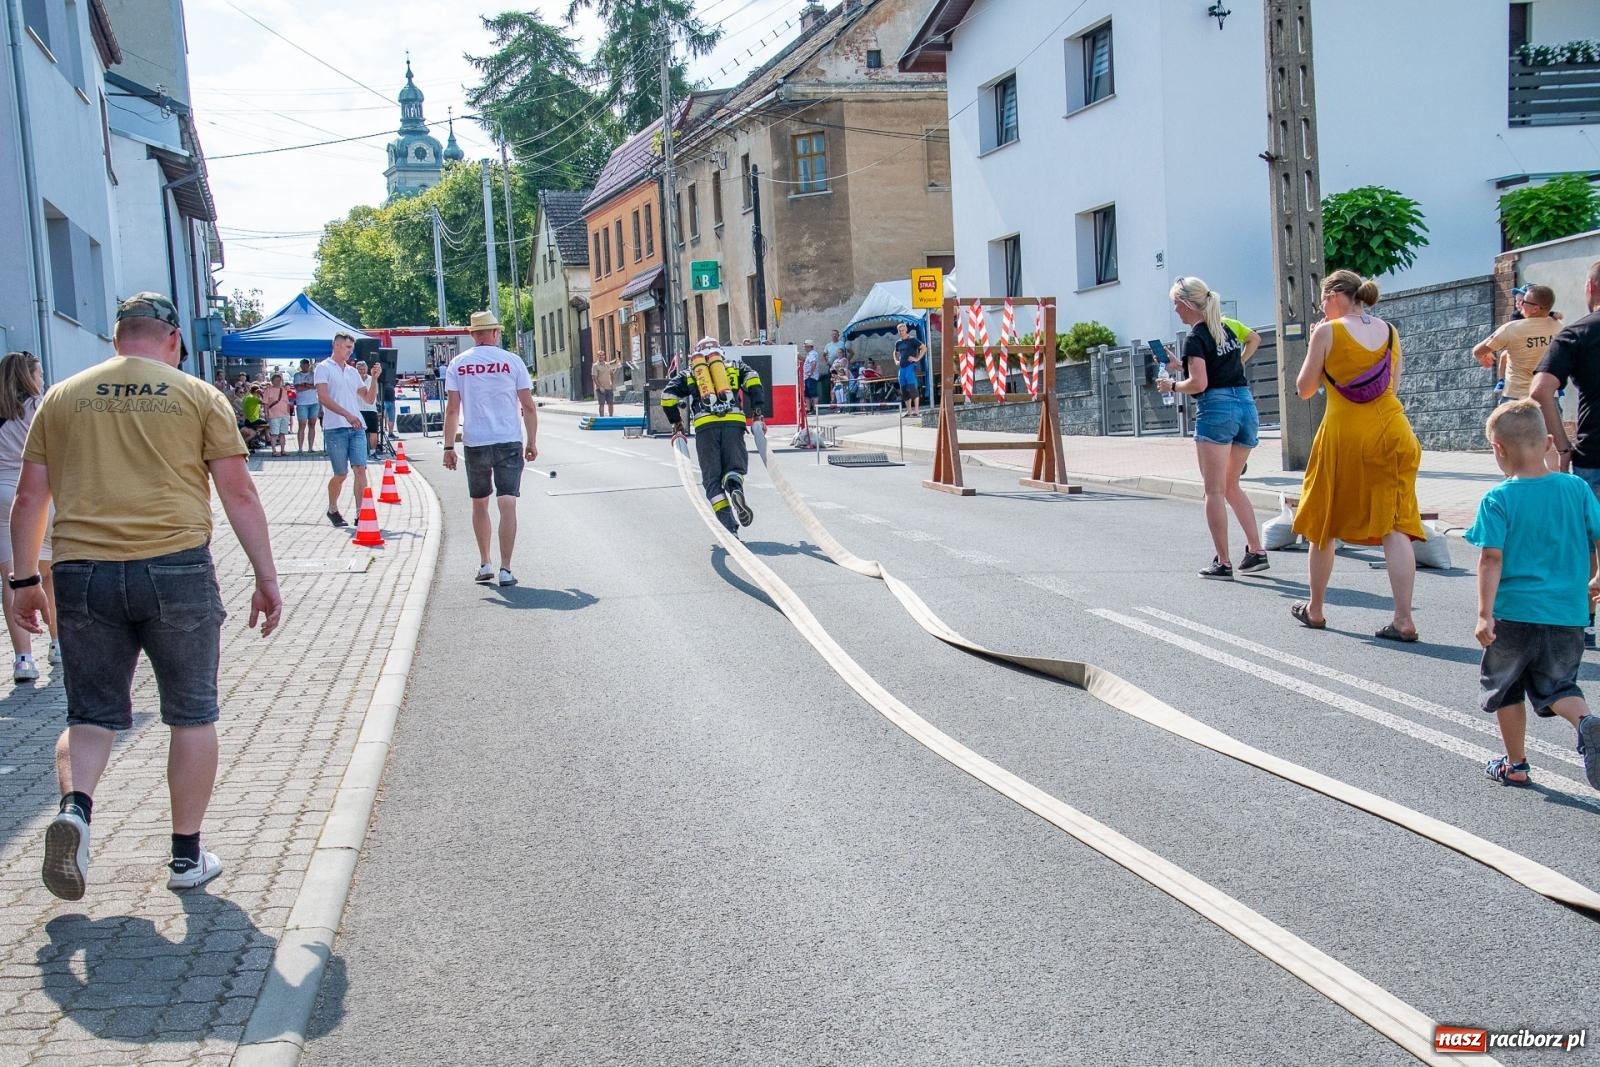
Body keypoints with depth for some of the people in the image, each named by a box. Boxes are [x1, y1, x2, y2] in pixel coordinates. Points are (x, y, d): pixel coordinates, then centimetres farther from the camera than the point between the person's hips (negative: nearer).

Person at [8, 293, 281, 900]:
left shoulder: (61, 398, 12)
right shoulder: (198, 396, 4)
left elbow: (30, 497, 11)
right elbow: (239, 493, 1)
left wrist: (24, 580, 19)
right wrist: (266, 577, 5)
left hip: (82, 573, 2)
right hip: (176, 570, -2)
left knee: (92, 714, 14)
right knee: (193, 716, 10)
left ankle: (74, 807, -13)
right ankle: (187, 857, 15)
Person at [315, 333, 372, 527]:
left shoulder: (353, 372, 19)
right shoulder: (324, 368, 2)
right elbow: (323, 398, -10)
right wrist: (347, 414, -20)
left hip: (357, 427, 5)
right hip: (335, 428, -5)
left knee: (361, 469, -8)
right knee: (341, 474, 2)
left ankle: (361, 512, -9)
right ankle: (332, 510, 24)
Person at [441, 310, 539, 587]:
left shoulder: (458, 364, 3)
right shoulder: (512, 361, 0)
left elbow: (452, 409, -1)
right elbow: (528, 406, 0)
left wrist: (449, 446, 3)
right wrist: (532, 442, 8)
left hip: (475, 444, 2)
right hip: (509, 442, -1)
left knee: (479, 504, 16)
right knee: (507, 505, -3)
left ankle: (484, 566, 20)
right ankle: (505, 570, -6)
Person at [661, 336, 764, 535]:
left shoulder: (688, 373, 25)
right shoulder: (734, 366, 25)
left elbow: (668, 395, 13)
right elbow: (752, 379, 6)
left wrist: (676, 424, 21)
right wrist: (757, 412, 7)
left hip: (705, 426, 0)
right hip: (733, 423, 0)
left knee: (712, 478, 4)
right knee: (735, 466, 11)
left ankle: (728, 525, -12)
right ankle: (735, 487, -27)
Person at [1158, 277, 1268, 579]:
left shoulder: (1195, 338, -8)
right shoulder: (1228, 329, 14)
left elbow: (1198, 383, -17)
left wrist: (1172, 385, 3)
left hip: (1216, 409, -8)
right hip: (1246, 405, 8)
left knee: (1214, 491, 0)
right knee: (1231, 486, 18)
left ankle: (1223, 562, -1)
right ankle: (1256, 551, 11)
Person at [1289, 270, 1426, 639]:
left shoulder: (1327, 332, -5)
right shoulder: (1389, 331, 8)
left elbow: (1305, 389, 2)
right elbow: (1392, 386, 17)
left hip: (1344, 433, -3)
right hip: (1390, 429, 4)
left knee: (1323, 523, 13)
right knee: (1394, 525, 0)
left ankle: (1315, 609, 25)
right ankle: (1404, 619, -7)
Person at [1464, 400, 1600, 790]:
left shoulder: (1497, 500, -11)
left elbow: (1491, 559, -16)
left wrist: (1485, 614, -16)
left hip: (1515, 613, -3)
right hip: (1568, 615, 3)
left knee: (1504, 686, 16)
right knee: (1556, 685, 18)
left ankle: (1516, 765, 23)